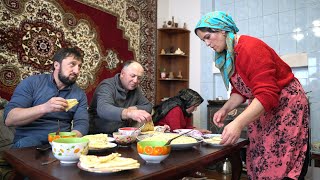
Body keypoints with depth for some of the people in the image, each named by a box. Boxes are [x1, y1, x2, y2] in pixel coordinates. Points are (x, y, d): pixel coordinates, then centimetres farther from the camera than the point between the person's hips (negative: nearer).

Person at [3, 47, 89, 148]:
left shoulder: (80, 95, 7)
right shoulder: (31, 83, -1)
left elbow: (82, 123, -3)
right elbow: (8, 119, -9)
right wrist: (44, 108, -26)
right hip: (28, 139, -1)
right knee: (26, 144, -32)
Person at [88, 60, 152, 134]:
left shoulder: (135, 89, 5)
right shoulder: (107, 86, -17)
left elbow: (148, 106, 11)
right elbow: (102, 109, -37)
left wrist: (134, 109, -10)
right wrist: (129, 113, -52)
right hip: (99, 134, -6)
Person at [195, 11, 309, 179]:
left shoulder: (250, 48, -23)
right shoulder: (227, 56, 4)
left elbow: (267, 95, -29)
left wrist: (238, 123, -37)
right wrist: (225, 109, -9)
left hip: (286, 106, -8)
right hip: (260, 110, 8)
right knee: (257, 164, 8)